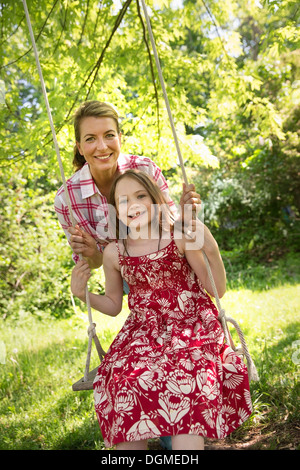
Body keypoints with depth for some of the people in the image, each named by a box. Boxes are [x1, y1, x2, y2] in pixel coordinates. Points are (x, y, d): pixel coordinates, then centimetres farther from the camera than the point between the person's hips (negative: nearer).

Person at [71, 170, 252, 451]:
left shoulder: (179, 237, -4)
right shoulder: (114, 253, 3)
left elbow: (218, 289, -2)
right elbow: (113, 305, 17)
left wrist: (212, 251, -17)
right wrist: (82, 294, 0)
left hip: (190, 329, -2)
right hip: (142, 334, 3)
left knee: (186, 377, -31)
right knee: (126, 381, -24)